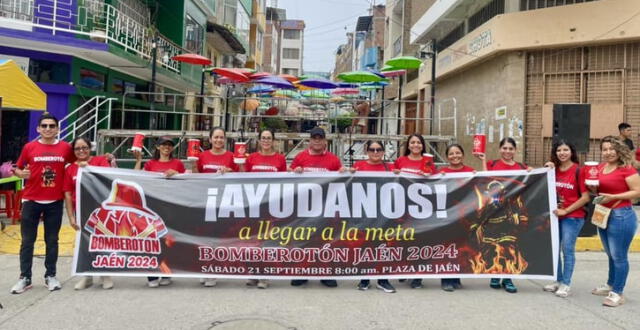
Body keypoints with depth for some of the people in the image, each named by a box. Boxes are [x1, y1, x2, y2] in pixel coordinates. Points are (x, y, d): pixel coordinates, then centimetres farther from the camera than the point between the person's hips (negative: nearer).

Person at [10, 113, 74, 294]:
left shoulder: (65, 147, 0)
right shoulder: (29, 147, 0)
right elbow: (18, 168, 7)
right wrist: (21, 173, -14)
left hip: (55, 202, 0)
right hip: (31, 200, 0)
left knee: (52, 240, 10)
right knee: (27, 241, 6)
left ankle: (50, 276, 21)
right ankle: (25, 278, 16)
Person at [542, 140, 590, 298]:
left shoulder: (579, 170, -9)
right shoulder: (554, 169, 5)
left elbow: (585, 197, -11)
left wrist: (565, 210, -11)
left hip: (573, 216, -5)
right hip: (555, 215, 5)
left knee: (567, 249, -2)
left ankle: (566, 284, 9)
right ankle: (558, 281, 23)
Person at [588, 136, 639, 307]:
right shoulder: (600, 167, 8)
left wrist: (613, 196, -22)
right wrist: (593, 187, -1)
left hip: (621, 216, -7)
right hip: (603, 215, 8)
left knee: (619, 256, 1)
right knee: (611, 255, 21)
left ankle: (617, 293, 11)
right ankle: (610, 285, 34)